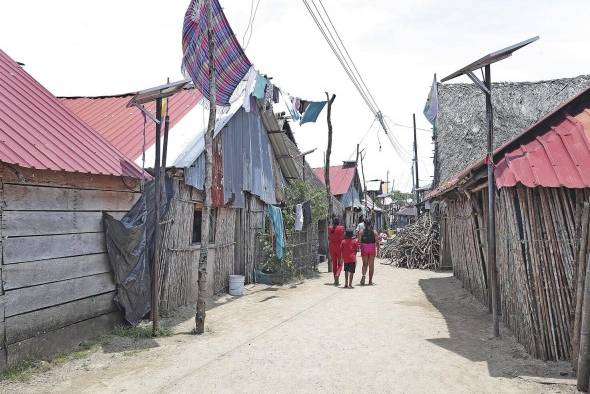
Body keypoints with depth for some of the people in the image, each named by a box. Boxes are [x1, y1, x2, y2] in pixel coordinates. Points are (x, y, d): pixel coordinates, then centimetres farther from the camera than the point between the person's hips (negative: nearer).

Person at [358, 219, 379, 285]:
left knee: (365, 264, 11)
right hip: (372, 249, 1)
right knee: (371, 265, 9)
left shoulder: (361, 232, -2)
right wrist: (378, 250, 4)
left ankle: (364, 275, -17)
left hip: (364, 249, 0)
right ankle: (370, 280, 13)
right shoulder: (374, 232, 0)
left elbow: (359, 242, -5)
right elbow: (377, 242, -3)